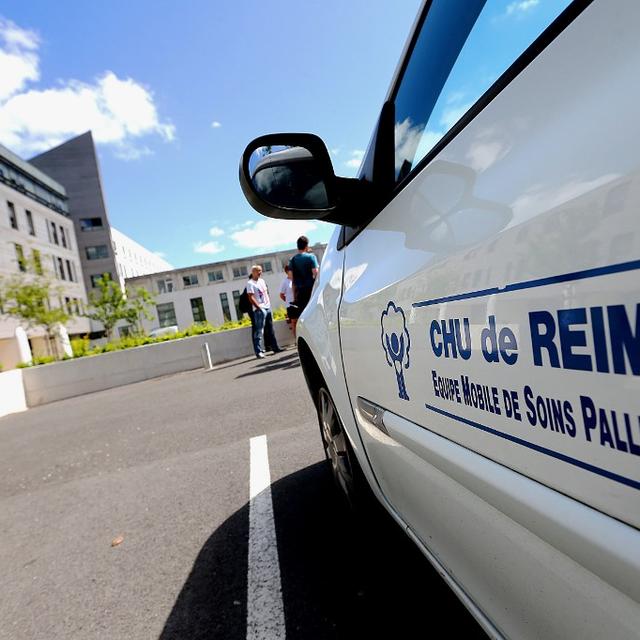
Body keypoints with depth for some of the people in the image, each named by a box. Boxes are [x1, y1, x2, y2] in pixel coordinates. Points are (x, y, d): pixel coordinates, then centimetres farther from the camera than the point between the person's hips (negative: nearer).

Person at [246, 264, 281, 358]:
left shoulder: (262, 281, 17)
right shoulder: (250, 283, -7)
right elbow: (251, 298, -14)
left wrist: (269, 303, 12)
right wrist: (259, 307, -20)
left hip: (267, 308, 8)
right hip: (259, 310, -8)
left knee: (270, 330, 13)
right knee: (259, 331, -9)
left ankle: (275, 348, 20)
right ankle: (258, 351, -8)